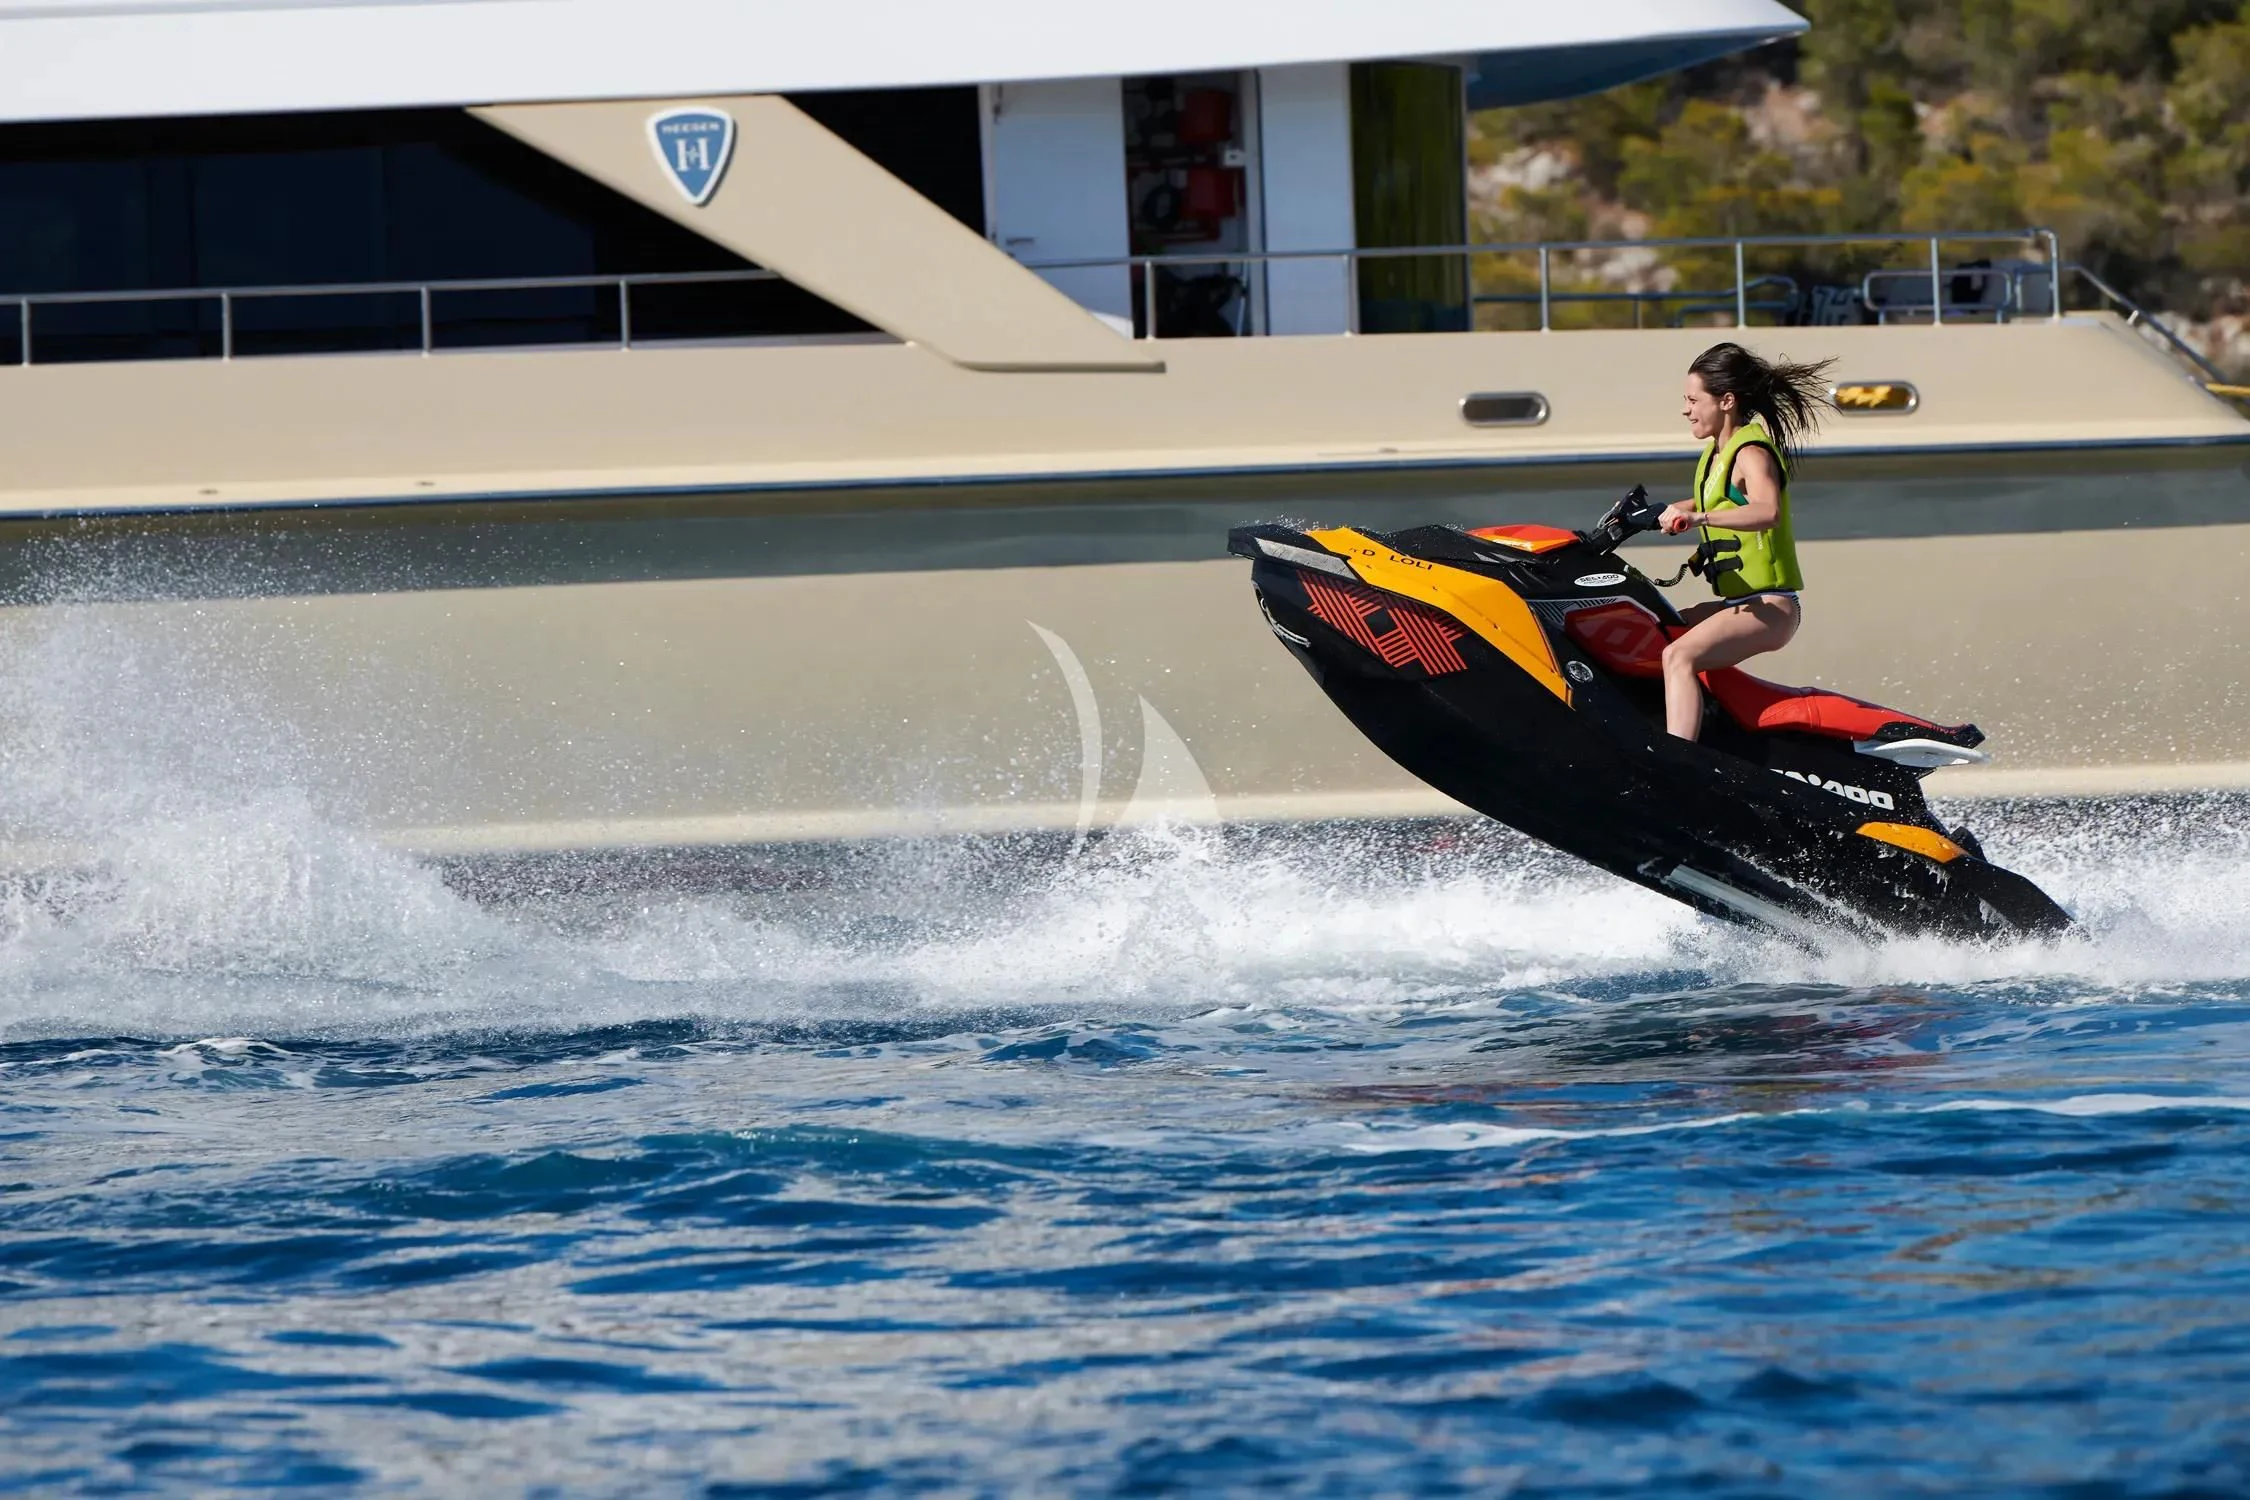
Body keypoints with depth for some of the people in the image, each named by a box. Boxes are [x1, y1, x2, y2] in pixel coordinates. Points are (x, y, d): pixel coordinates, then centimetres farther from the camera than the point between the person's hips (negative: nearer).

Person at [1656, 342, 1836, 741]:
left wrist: (1699, 517, -47)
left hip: (1770, 606, -11)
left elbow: (1767, 512, -36)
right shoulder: (1716, 452, 14)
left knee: (1679, 656, -30)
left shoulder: (1750, 453, -14)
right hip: (1738, 602, 11)